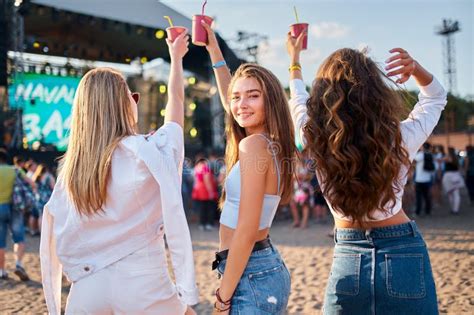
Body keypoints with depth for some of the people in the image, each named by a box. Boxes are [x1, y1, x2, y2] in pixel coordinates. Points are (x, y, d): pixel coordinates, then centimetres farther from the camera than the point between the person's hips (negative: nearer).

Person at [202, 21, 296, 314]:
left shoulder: (253, 145, -18)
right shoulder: (273, 144, 7)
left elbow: (246, 231, -20)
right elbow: (230, 103, 25)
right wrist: (214, 49, 30)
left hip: (251, 277, -9)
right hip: (270, 267, 9)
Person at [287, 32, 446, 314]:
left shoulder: (316, 139, -13)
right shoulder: (400, 138, -14)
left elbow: (299, 102, 12)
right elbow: (435, 98, 8)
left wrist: (295, 59, 28)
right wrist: (415, 68, -11)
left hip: (348, 258, 1)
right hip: (403, 255, 0)